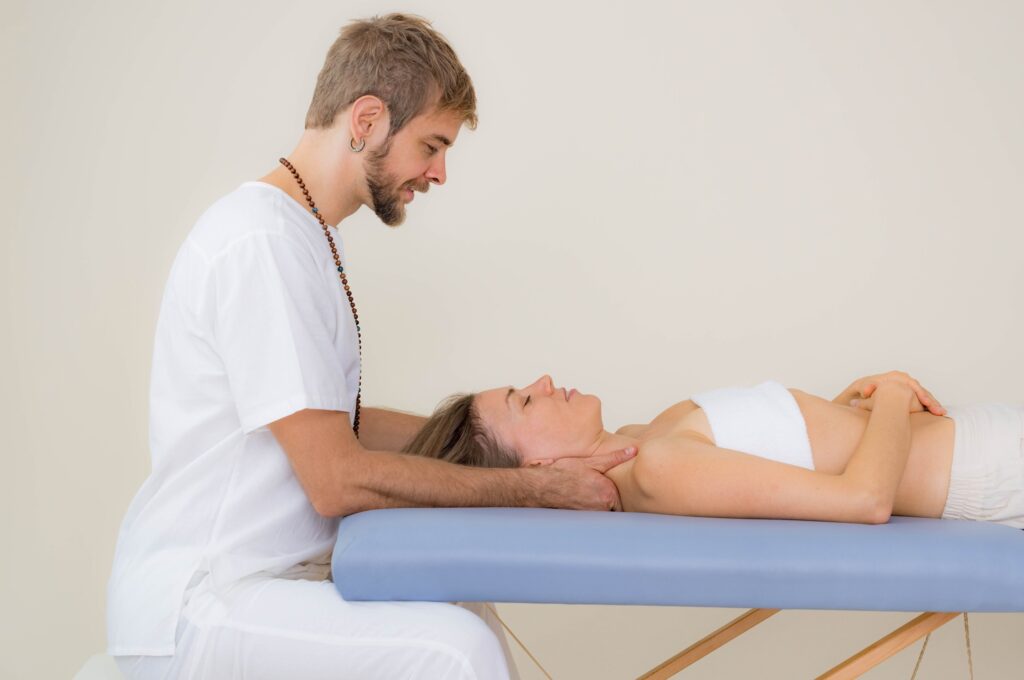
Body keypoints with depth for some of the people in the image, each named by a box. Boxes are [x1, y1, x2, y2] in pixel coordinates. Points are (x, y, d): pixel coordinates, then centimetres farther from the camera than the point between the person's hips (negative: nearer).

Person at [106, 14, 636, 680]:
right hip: (193, 604, -10)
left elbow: (336, 424, 15)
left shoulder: (305, 233, 13)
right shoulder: (261, 241, -19)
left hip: (273, 571, 10)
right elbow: (339, 480, -22)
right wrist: (538, 489, -16)